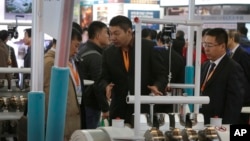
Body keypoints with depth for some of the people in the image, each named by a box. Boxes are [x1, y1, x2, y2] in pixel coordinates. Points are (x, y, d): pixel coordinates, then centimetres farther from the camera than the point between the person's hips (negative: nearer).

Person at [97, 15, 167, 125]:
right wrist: (106, 87, -15)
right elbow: (103, 79, 8)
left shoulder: (149, 47, -2)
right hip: (119, 111, 3)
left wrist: (157, 87, -19)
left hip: (145, 109, -3)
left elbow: (161, 75, 1)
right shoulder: (108, 53, 8)